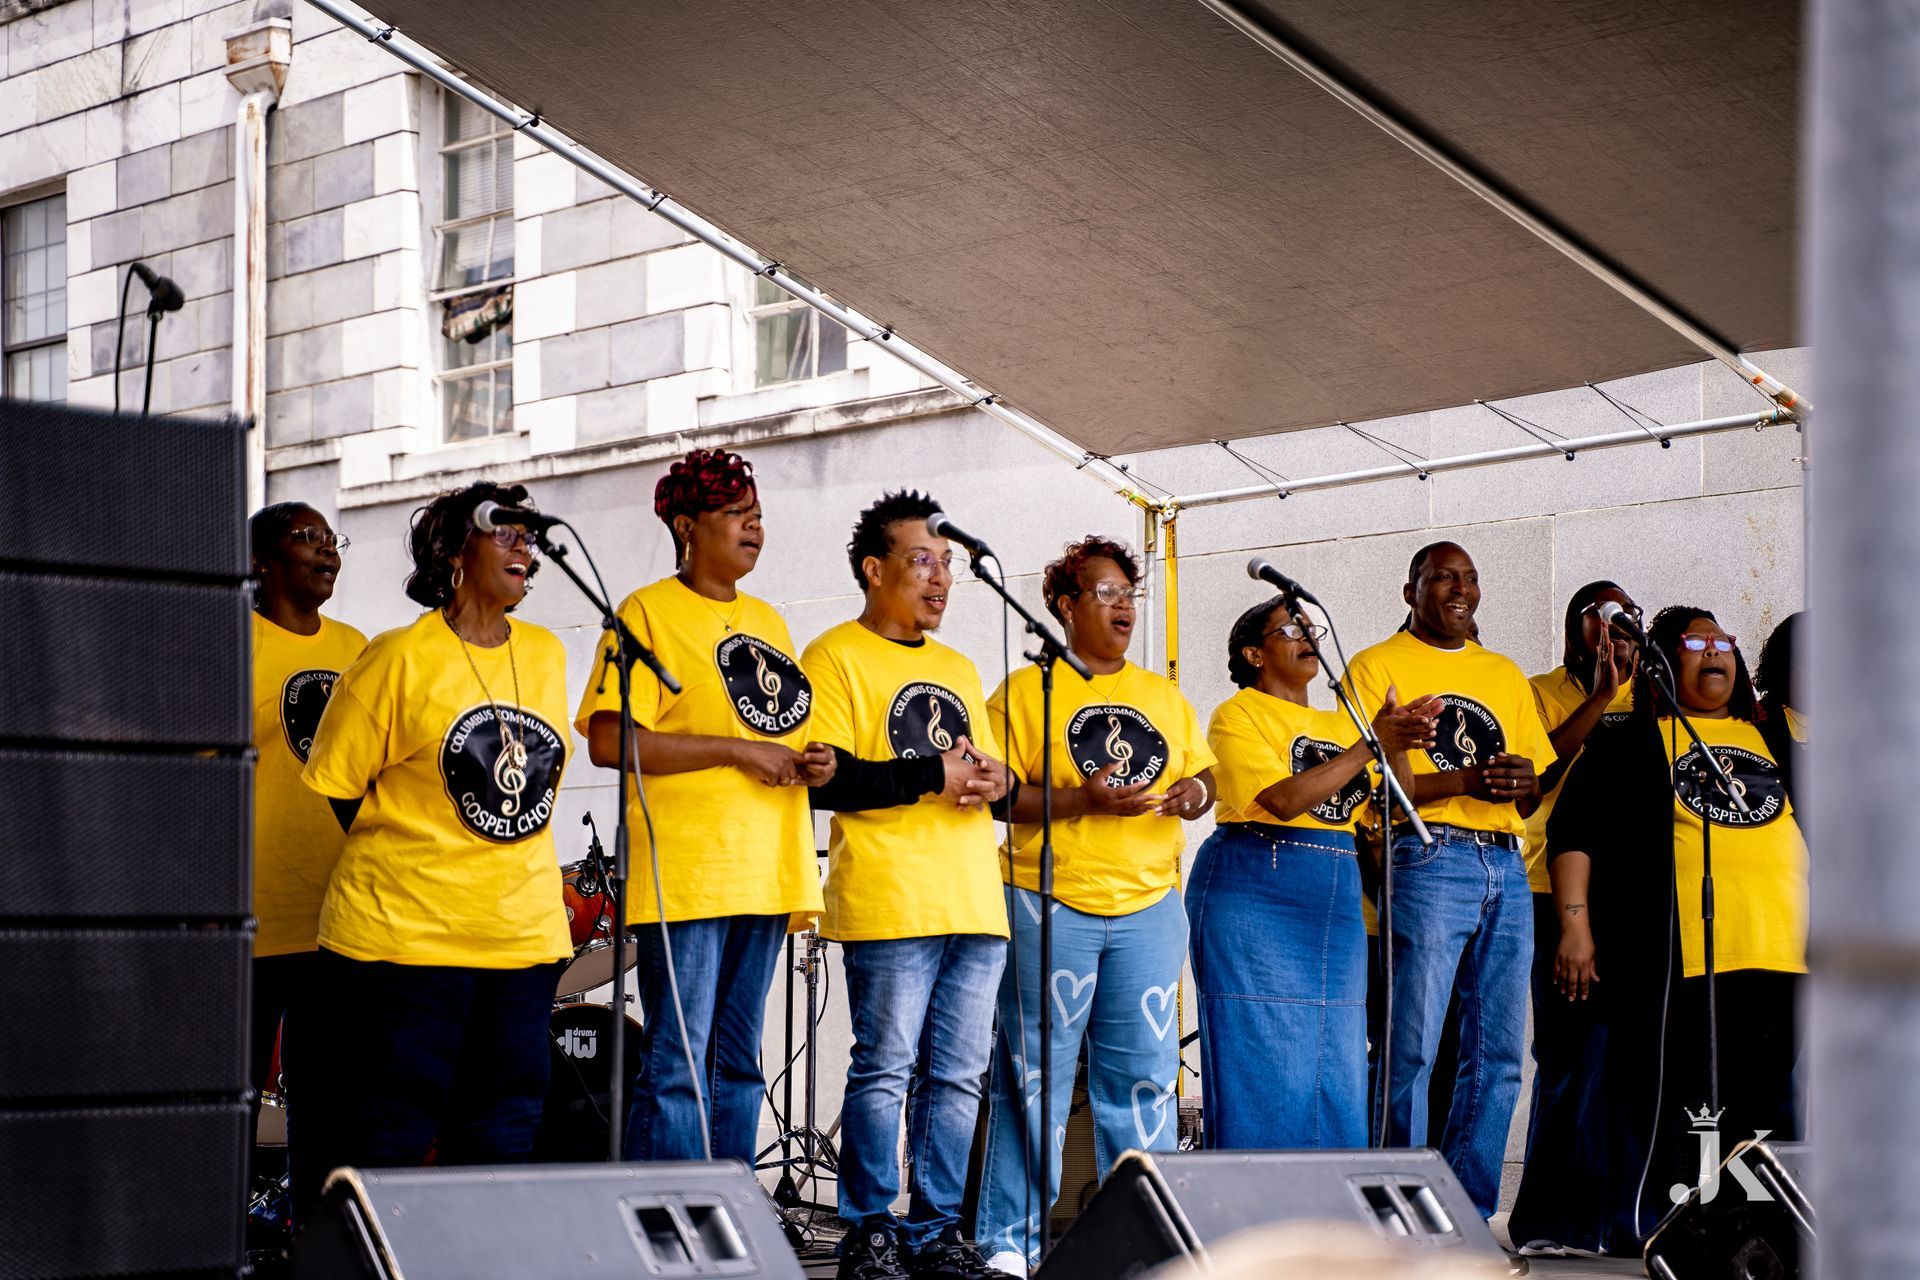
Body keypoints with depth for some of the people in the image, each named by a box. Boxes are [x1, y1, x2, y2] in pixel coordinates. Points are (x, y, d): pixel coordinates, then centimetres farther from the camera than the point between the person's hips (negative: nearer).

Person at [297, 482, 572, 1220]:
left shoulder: (546, 655, 9)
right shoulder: (401, 659, -8)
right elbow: (336, 786, -2)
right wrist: (401, 865, 3)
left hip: (525, 931, 6)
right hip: (406, 932, -5)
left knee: (501, 1132, 8)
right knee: (390, 1131, -2)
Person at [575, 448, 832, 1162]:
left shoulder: (766, 620, 19)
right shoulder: (648, 612, -4)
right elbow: (609, 741, -15)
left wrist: (811, 762, 4)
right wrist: (739, 750, -16)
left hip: (765, 875, 7)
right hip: (685, 874, -7)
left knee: (737, 1061, 11)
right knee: (677, 1062, -10)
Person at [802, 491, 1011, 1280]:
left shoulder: (959, 670, 23)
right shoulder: (837, 658, -1)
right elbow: (823, 777, -12)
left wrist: (996, 780, 2)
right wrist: (931, 776, -15)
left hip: (975, 906, 7)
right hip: (888, 908, -7)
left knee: (958, 1075, 7)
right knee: (884, 1072, -7)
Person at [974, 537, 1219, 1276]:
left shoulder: (1164, 697, 17)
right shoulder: (1025, 692, 0)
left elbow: (1201, 770, 20)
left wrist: (1194, 792, -3)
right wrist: (1082, 801, -19)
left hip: (1149, 904, 5)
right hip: (1050, 906, -5)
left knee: (1146, 1071, 4)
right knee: (1035, 1072, -3)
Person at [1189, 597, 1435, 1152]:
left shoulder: (1339, 724, 17)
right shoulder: (1238, 716, -2)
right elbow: (1285, 799, -16)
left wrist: (1398, 744, -9)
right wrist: (1370, 745, -16)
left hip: (1334, 902, 6)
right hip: (1254, 899, -6)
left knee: (1336, 1073, 5)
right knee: (1262, 1065, -7)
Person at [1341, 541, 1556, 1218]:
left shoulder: (1505, 674, 22)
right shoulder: (1378, 666, 4)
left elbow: (1540, 785, 21)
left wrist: (1525, 784, -4)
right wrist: (1465, 782, -17)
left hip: (1507, 869, 6)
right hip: (1427, 861, -6)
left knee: (1498, 1054, 4)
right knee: (1412, 1049, -9)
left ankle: (1470, 1215, 11)